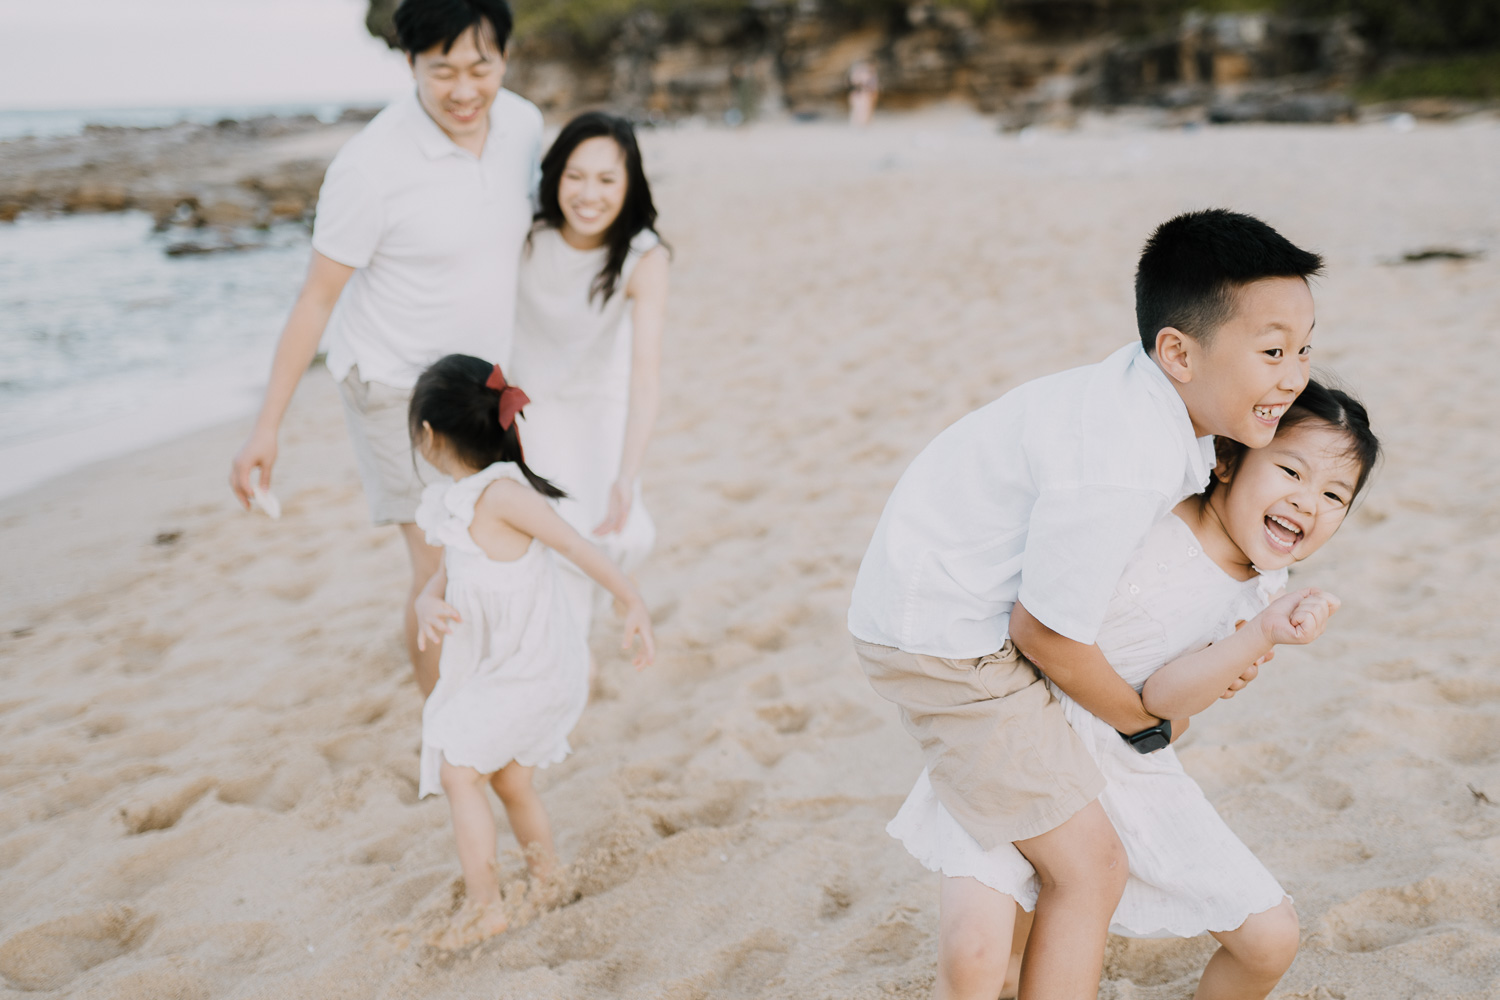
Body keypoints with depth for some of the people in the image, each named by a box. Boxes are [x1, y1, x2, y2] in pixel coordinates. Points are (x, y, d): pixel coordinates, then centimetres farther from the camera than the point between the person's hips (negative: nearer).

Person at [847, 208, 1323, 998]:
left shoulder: (1150, 394, -4)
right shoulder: (1119, 474, -32)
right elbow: (1045, 630, -22)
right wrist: (1143, 718, -6)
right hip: (945, 639, -10)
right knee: (1089, 868, -6)